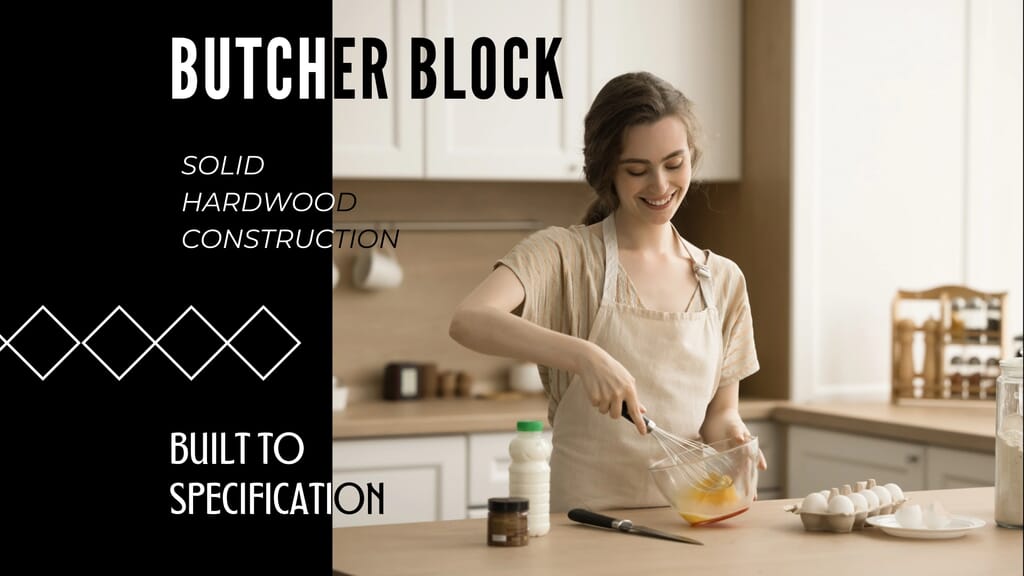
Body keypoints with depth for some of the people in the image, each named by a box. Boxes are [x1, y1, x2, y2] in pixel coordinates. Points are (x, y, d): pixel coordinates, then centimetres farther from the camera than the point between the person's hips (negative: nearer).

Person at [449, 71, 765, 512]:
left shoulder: (724, 280, 13)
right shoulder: (564, 255, -3)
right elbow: (468, 321, -20)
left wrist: (729, 432, -6)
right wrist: (583, 355, -31)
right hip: (583, 516, -4)